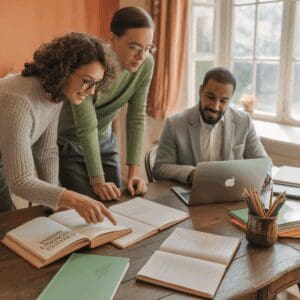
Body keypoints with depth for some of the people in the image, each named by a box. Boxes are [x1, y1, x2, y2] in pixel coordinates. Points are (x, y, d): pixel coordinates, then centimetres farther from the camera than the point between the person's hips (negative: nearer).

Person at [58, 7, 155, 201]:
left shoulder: (146, 64, -16)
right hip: (67, 142, -4)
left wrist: (134, 173, -17)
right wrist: (97, 181, -29)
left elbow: (136, 118, -13)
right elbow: (86, 127, -29)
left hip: (104, 140, 5)